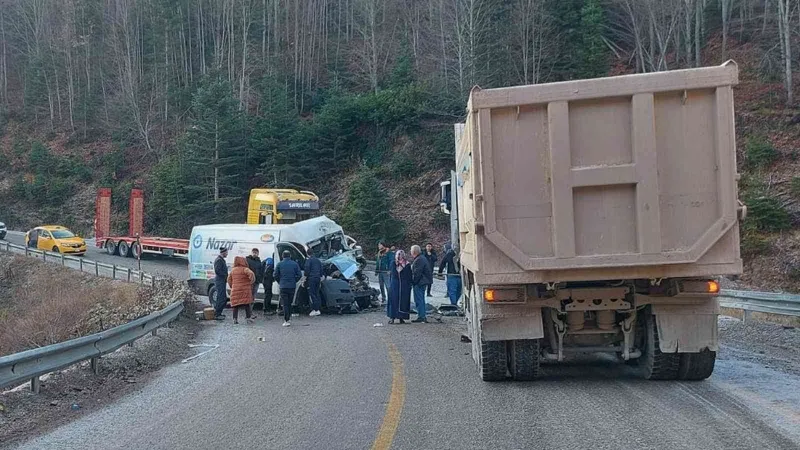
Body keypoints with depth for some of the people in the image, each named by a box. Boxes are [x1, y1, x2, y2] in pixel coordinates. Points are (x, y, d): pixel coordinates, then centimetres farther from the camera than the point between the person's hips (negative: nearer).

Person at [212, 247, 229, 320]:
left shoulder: (221, 260, 18)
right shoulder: (219, 260, -14)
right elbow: (217, 271, -22)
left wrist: (226, 276, 10)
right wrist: (226, 276, -16)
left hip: (222, 281, 11)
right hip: (220, 281, -11)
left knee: (224, 298, 15)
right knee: (221, 298, -9)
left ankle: (218, 313, 22)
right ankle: (217, 314, -5)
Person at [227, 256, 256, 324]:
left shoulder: (233, 270, 11)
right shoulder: (245, 269, -7)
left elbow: (229, 280, 15)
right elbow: (251, 274, -25)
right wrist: (251, 282, -12)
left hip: (235, 290, 4)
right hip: (245, 290, -4)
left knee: (235, 305, 9)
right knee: (247, 305, 2)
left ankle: (235, 319, 4)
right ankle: (249, 318, -2)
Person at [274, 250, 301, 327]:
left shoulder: (279, 264, -1)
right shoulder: (295, 264, 3)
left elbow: (276, 275, -1)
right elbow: (299, 275, 0)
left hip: (283, 286, -2)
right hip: (292, 286, 2)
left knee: (285, 304, -1)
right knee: (289, 303, 16)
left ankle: (287, 321, -8)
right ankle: (289, 318, 18)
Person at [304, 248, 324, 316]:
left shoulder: (309, 260, -6)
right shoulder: (318, 260, 17)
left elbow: (307, 269, -12)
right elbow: (321, 269, 22)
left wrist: (305, 276, -4)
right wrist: (321, 277, 27)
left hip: (311, 278, -7)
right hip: (318, 278, 7)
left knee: (312, 294, -7)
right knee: (317, 293, 11)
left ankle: (316, 310, -14)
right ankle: (317, 309, 10)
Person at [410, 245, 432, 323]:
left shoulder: (419, 260, -19)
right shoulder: (422, 258, 16)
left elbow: (417, 273, -22)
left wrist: (413, 282, -15)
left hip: (419, 282, -11)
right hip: (422, 282, 11)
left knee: (418, 300, -7)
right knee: (421, 300, 15)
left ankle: (421, 317, -7)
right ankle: (423, 317, 21)